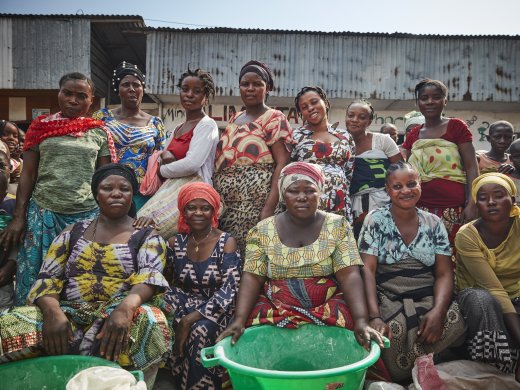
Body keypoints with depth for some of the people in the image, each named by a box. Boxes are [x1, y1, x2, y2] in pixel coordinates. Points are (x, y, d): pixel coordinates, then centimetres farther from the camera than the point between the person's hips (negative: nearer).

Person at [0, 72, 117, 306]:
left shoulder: (99, 133, 5)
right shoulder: (40, 127, 6)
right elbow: (27, 175, 5)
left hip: (87, 215, 0)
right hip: (43, 213, 0)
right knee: (37, 278, 5)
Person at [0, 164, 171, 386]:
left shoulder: (148, 237, 6)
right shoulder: (73, 232, 15)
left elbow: (150, 276, -11)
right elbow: (47, 278, 7)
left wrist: (125, 309, -33)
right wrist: (52, 312, -17)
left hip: (118, 319, -2)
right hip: (68, 317, 2)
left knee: (150, 323, -36)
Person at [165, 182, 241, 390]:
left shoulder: (226, 242, -8)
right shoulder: (176, 242, 3)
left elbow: (229, 290, -17)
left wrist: (189, 320, -25)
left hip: (216, 310, -3)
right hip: (186, 305, 3)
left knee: (200, 330, -33)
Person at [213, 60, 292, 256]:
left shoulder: (274, 118, -5)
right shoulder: (235, 119, 16)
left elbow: (282, 164, -13)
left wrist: (269, 207, -22)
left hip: (254, 202, -7)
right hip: (225, 203, 7)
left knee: (249, 254, -5)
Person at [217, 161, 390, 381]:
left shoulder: (337, 226, 0)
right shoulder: (262, 231, 1)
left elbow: (350, 276, -9)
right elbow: (252, 279, -4)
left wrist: (361, 321, -23)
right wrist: (239, 319, -20)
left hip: (329, 309, 0)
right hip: (275, 311, 0)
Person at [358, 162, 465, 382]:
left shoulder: (434, 223, 10)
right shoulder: (376, 220, 1)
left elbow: (444, 273, 4)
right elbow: (368, 269, -8)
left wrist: (438, 310, -18)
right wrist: (374, 316, -24)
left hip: (428, 298, 3)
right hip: (387, 298, -3)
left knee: (455, 323, -28)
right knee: (395, 330, -35)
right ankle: (396, 379, -3)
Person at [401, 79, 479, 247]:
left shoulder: (456, 126, 2)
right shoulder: (413, 134, 14)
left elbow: (471, 167, -3)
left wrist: (471, 204, -13)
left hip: (452, 208, -3)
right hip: (419, 208, 3)